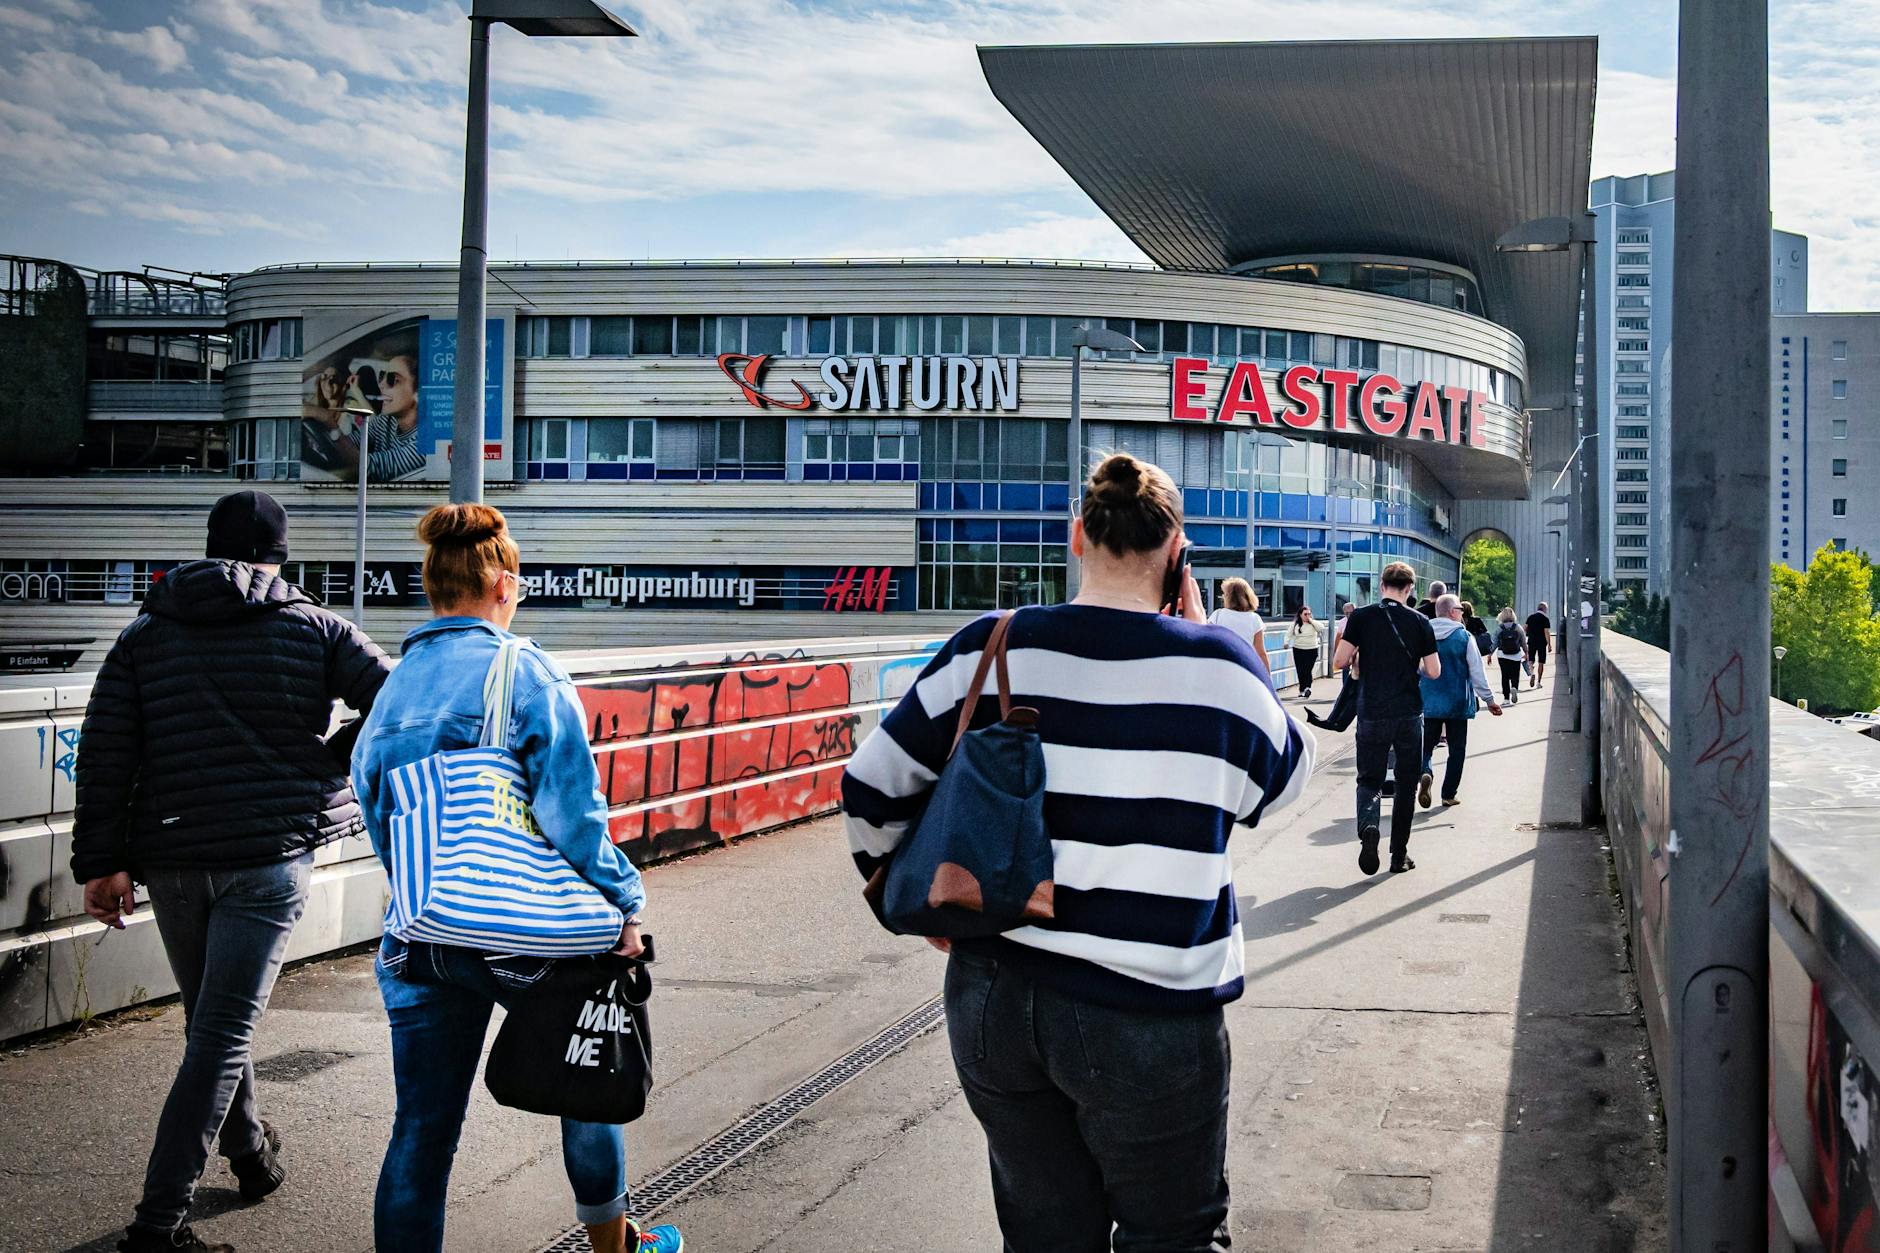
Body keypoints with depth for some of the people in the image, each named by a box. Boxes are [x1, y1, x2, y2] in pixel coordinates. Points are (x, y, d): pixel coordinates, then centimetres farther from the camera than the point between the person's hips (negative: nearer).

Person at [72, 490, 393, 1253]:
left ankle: (251, 1154, 39)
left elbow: (106, 754, 1)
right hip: (269, 857, -3)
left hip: (171, 861, 4)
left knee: (210, 1022, 22)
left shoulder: (145, 637, 7)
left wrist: (102, 861, 3)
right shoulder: (314, 629, 0)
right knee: (221, 1037, -3)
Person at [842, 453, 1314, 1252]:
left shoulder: (990, 652, -4)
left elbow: (871, 791, 4)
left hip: (994, 999, 3)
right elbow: (1283, 781, 11)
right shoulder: (1218, 665, -9)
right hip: (1148, 1012, -3)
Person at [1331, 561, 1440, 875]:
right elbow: (1434, 672, 0)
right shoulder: (1420, 622, -1)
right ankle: (1399, 854, 13)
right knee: (1405, 784, 11)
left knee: (1369, 779, 9)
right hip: (1409, 714, 0)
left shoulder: (1362, 617, -3)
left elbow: (1339, 661, -6)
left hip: (1371, 714, 0)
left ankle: (1368, 827, -21)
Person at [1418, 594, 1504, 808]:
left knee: (1427, 744, 9)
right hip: (1457, 703, -2)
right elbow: (1477, 672, -5)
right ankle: (1449, 794, 11)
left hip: (1428, 703, 2)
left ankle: (1425, 773, -21)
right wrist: (1490, 700, 4)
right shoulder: (1464, 637, -8)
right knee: (1457, 749, 10)